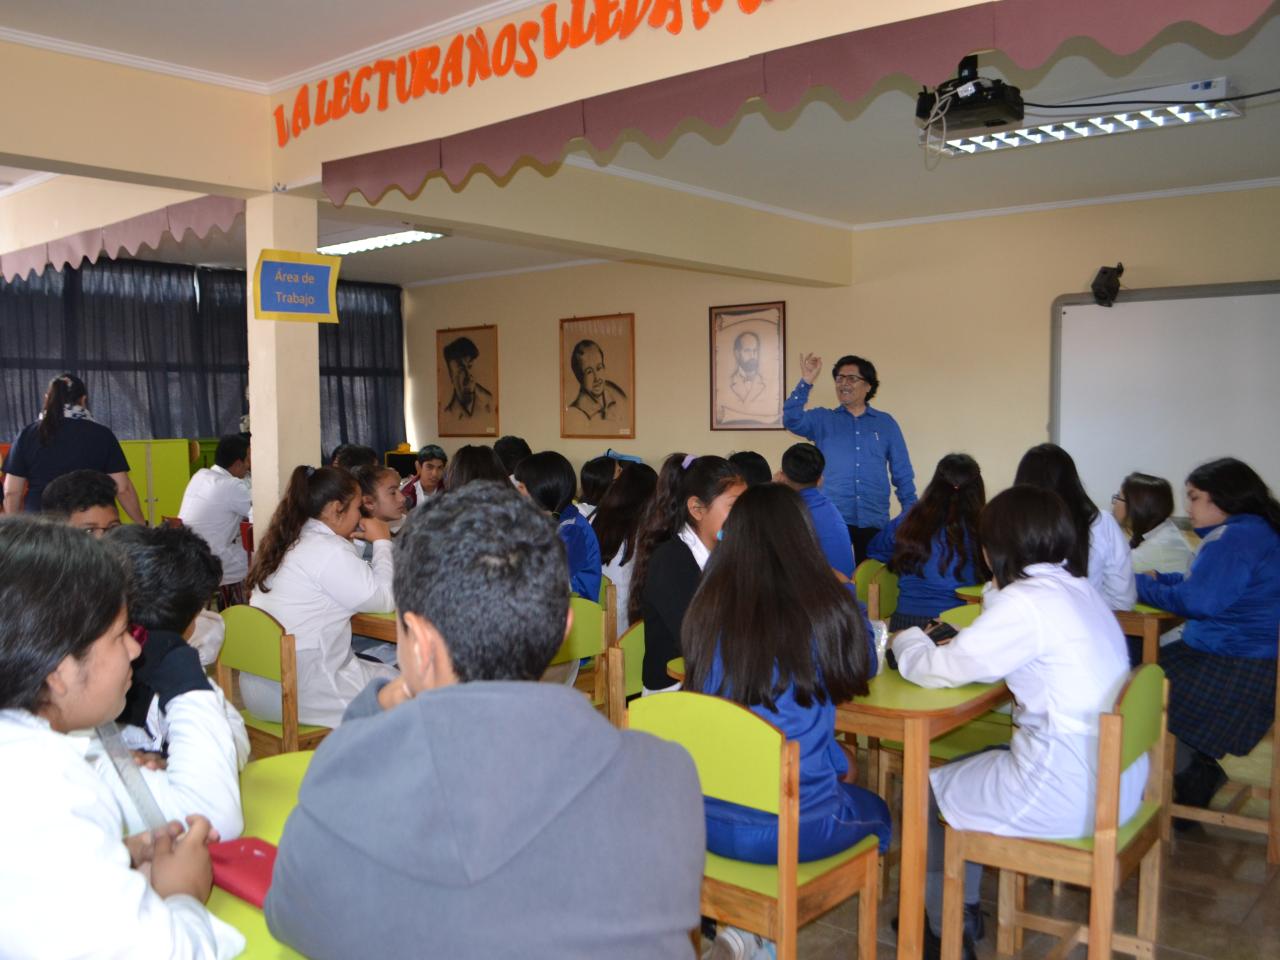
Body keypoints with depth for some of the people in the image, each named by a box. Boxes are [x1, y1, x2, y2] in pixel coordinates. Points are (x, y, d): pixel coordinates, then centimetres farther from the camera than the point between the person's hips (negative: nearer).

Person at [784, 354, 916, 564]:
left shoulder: (886, 423, 10)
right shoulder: (822, 420, 8)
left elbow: (902, 474, 10)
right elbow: (791, 420, -12)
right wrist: (806, 382, -22)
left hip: (874, 522, 1)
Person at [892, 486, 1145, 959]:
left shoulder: (1027, 602, -19)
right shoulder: (1078, 589, 8)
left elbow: (940, 670, -12)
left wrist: (908, 639, 6)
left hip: (1069, 792, -8)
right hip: (1114, 776, 9)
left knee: (924, 789, 11)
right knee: (962, 768, 24)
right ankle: (963, 909, 35)